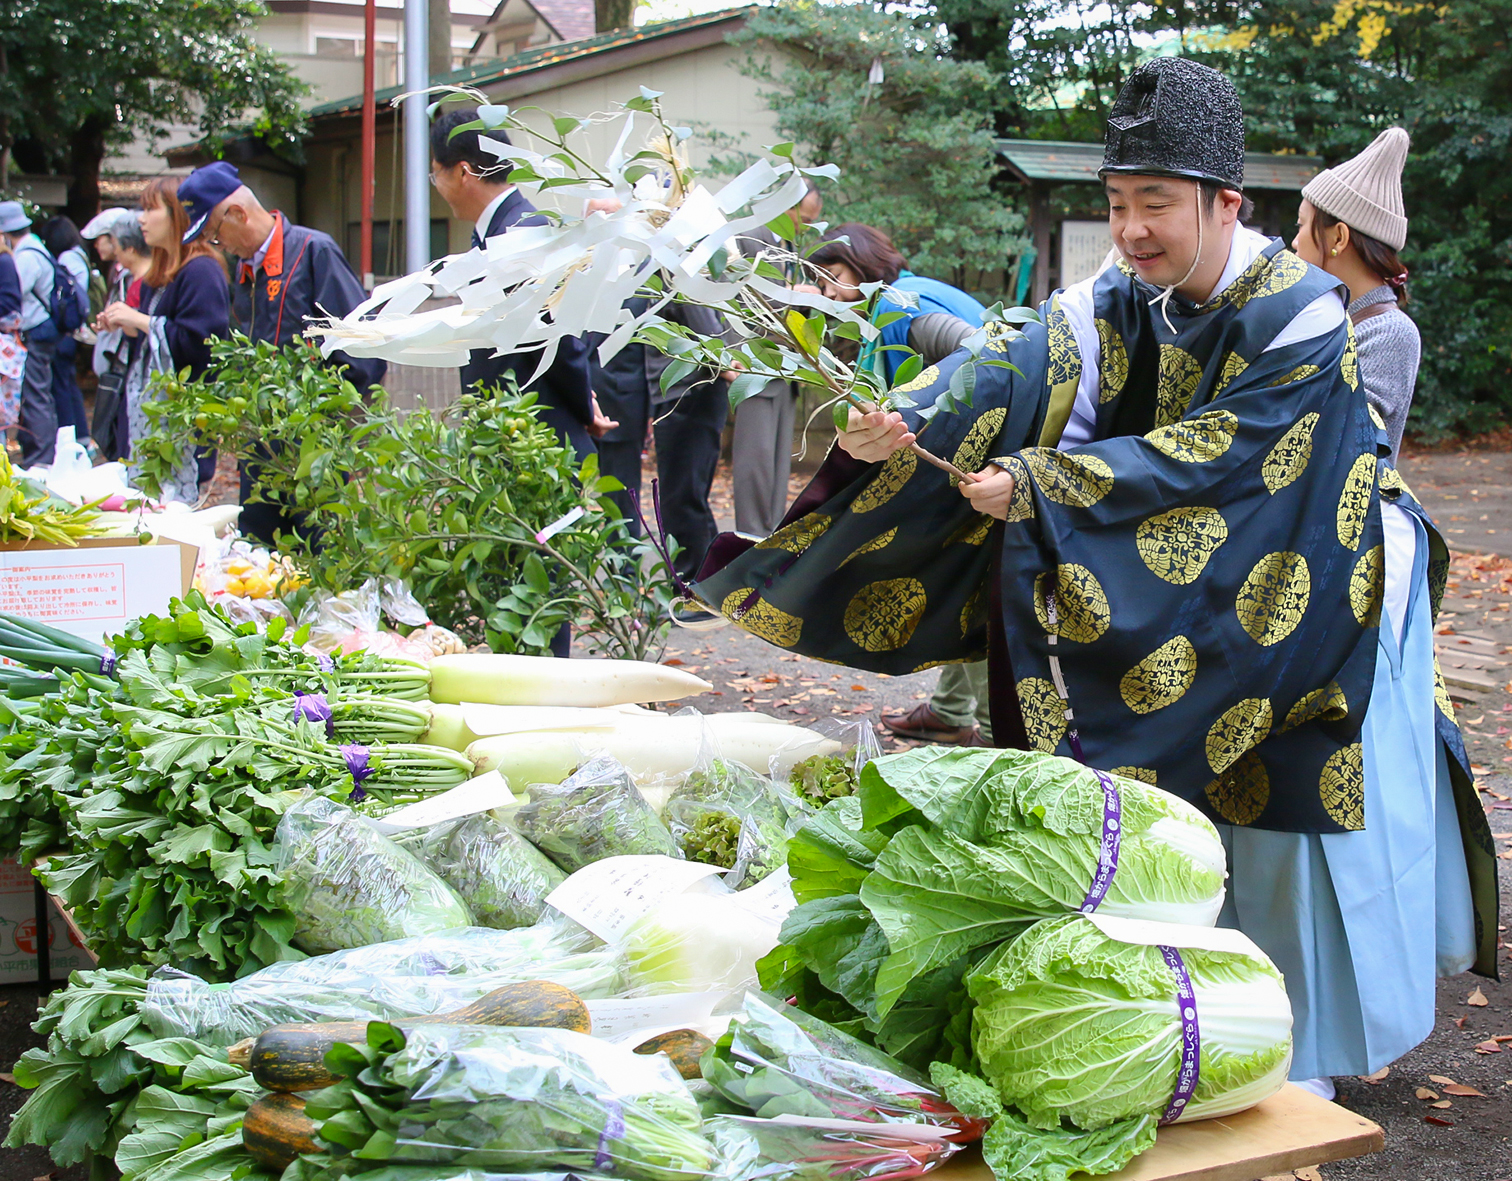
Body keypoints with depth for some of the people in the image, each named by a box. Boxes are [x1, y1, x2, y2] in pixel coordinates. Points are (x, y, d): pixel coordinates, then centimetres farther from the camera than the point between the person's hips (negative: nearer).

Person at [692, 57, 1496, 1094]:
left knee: (1301, 812, -2)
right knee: (1186, 794, 10)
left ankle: (1317, 1051, 13)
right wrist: (896, 424, -42)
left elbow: (1209, 455, -31)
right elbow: (1017, 366, -24)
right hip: (1191, 588, 6)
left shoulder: (1301, 313, -24)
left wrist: (1043, 484, -38)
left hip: (1320, 586, -5)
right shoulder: (1119, 301, -8)